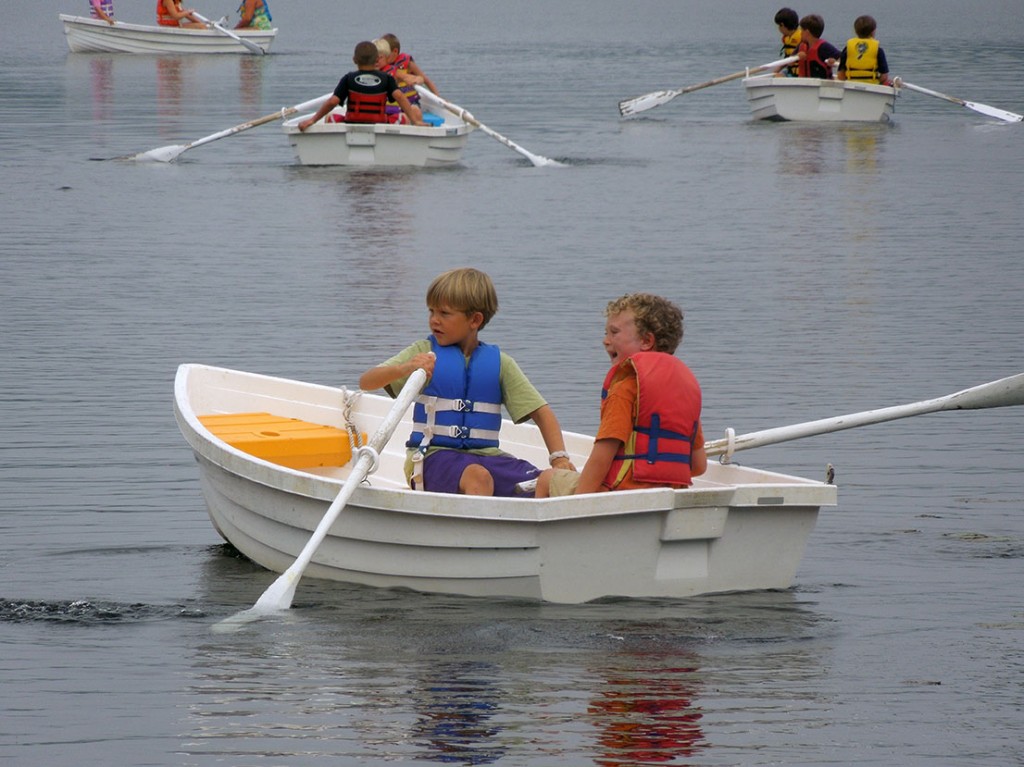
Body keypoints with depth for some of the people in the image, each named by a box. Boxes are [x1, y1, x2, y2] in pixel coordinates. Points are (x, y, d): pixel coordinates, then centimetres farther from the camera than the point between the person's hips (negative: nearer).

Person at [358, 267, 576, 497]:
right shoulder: (425, 353, 6)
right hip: (434, 455, -3)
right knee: (477, 476, -38)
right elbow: (366, 382, -4)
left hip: (485, 455, 3)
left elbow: (541, 411, 10)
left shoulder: (499, 363, 10)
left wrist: (559, 458, -7)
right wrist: (405, 369, -25)